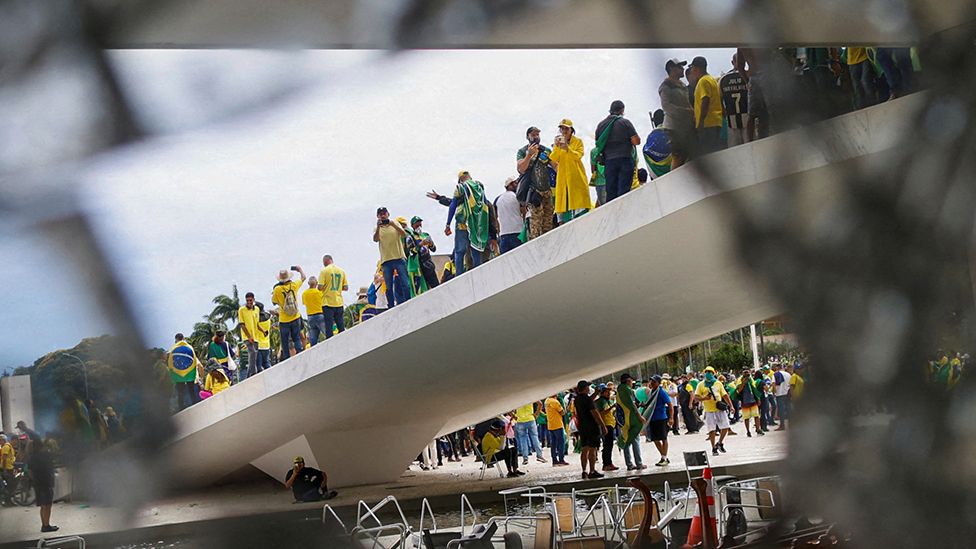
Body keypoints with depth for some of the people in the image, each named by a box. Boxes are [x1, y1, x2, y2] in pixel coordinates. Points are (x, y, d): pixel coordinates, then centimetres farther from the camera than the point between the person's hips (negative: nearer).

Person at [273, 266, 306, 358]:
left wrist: (273, 293, 15)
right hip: (295, 318, 2)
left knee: (285, 342, 8)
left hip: (284, 321, -2)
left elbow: (274, 302, -1)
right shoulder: (294, 285, -7)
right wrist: (300, 269, 29)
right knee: (297, 338, 11)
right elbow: (303, 277, 12)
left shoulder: (277, 289, -15)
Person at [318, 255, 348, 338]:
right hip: (339, 303, 4)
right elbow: (346, 287, 7)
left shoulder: (324, 271, -8)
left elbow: (320, 287, -13)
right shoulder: (341, 271, 6)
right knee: (341, 327, 10)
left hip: (328, 303, -4)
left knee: (329, 327, -1)